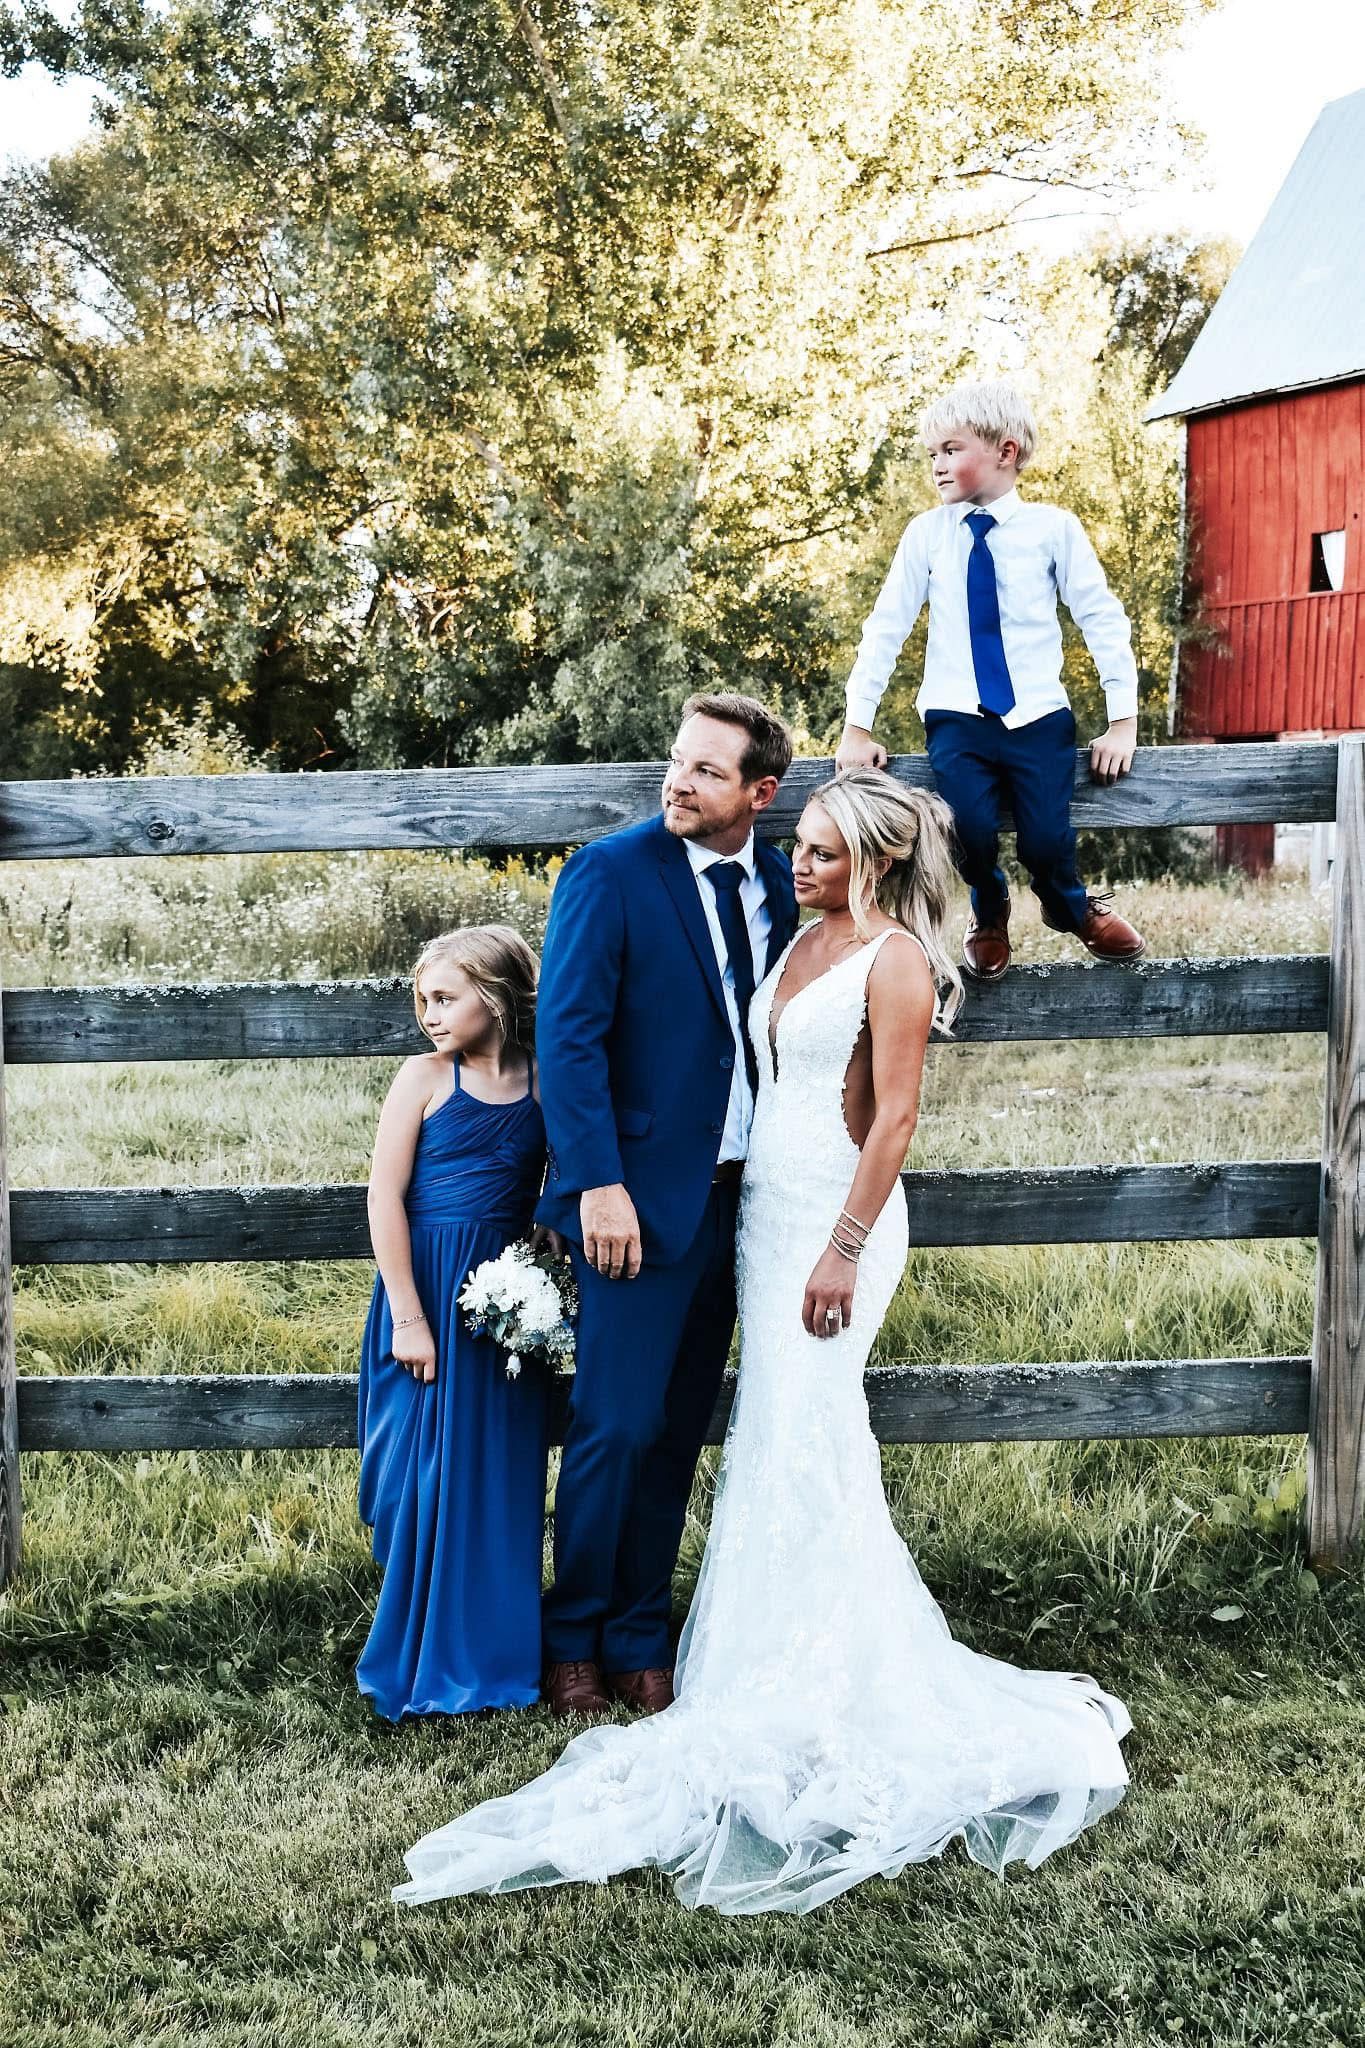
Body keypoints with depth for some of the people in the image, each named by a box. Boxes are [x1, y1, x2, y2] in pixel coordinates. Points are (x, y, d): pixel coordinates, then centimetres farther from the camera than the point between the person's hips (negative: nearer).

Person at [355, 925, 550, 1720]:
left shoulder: (542, 1082, 4)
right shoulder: (426, 1076, -4)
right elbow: (386, 1198, -6)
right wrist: (407, 1318, -11)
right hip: (429, 1291, -3)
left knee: (502, 1477, 8)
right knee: (426, 1475, 2)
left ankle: (493, 1651, 22)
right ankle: (422, 1662, 16)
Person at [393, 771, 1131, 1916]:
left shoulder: (895, 960, -11)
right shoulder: (805, 940, 14)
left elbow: (895, 1116, -15)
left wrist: (845, 1250, -20)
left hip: (839, 1213, -8)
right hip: (769, 1204, 8)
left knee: (800, 1445, -8)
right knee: (781, 1444, 9)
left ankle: (808, 1697, 0)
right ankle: (787, 1678, 17)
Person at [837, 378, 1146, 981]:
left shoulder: (1053, 528, -2)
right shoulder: (926, 533, 1)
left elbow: (1103, 620, 1)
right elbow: (885, 627, 3)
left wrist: (1123, 721, -2)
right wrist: (857, 728, 1)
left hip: (1038, 716, 0)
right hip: (957, 717, 1)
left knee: (1047, 839, -17)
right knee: (971, 828, -23)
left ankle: (1073, 907, 23)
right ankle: (989, 915, 14)